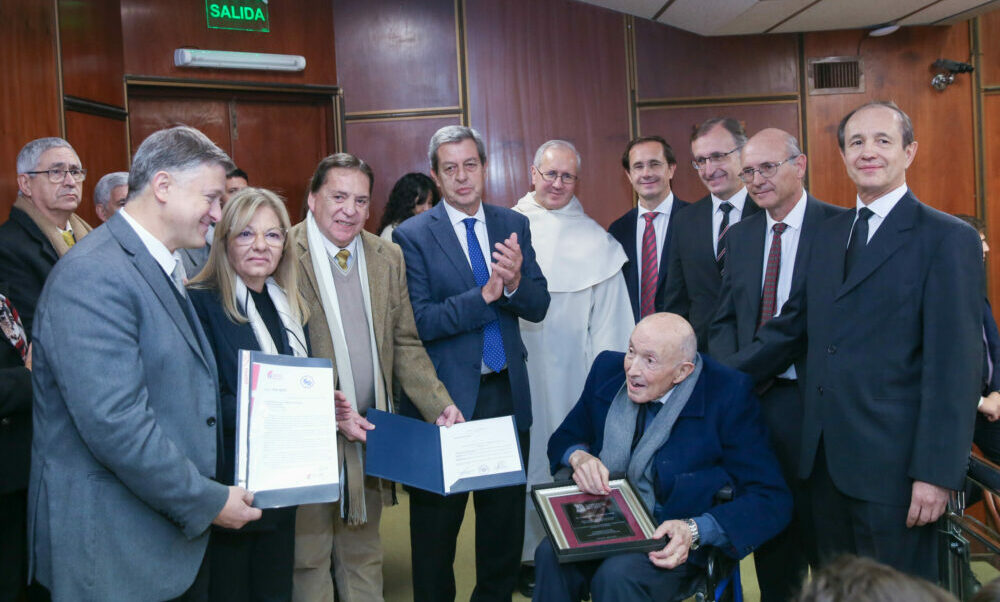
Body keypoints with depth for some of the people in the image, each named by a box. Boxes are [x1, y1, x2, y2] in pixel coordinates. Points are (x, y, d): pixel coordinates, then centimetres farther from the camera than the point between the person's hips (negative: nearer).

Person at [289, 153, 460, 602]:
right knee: (308, 557, 10)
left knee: (364, 556, 19)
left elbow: (405, 345, 8)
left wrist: (440, 406, -5)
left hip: (370, 431, 5)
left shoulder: (388, 258, 6)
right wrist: (329, 413, -20)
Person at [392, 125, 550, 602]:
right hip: (445, 397, -4)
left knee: (506, 517, 18)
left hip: (507, 393, 4)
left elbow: (538, 307, 0)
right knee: (437, 522, 13)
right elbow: (419, 322, -15)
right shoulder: (412, 236, -7)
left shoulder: (514, 225, 5)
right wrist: (483, 296, -24)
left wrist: (515, 282, -21)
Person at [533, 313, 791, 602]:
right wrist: (578, 456, -13)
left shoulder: (728, 396, -14)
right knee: (551, 554, -27)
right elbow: (564, 439, 12)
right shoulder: (608, 369, -1)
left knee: (617, 575, -33)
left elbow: (772, 501, -14)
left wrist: (694, 531, -27)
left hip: (672, 545, -3)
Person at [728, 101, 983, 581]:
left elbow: (956, 367, -12)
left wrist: (938, 472, -16)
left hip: (893, 464, -6)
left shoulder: (948, 239, -7)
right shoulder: (828, 235, 13)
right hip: (825, 457, 6)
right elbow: (793, 324, 13)